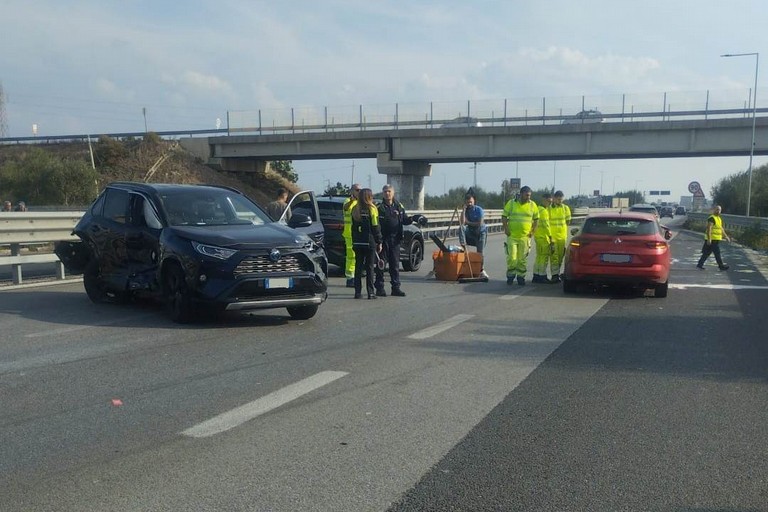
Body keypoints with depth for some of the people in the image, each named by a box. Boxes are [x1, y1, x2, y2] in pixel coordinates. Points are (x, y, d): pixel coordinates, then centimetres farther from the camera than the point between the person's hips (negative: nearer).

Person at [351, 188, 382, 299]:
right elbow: (376, 228, -8)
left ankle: (358, 292, 7)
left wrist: (354, 242, 14)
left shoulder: (355, 210, 6)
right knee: (370, 267, 1)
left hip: (357, 243, 4)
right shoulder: (372, 209, -7)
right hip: (370, 243, -4)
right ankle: (370, 292, 1)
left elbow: (353, 227, 9)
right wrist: (379, 242, -2)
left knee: (358, 267, 7)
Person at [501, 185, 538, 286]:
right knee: (512, 258, -4)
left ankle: (521, 277, 17)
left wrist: (533, 231, 3)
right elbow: (504, 217, 5)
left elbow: (536, 219, 12)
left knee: (522, 259, 6)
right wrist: (506, 229, -5)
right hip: (512, 236, -1)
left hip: (525, 237, 1)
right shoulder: (511, 203, 0)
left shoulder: (532, 205, 3)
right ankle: (511, 275, 13)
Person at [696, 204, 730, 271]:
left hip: (716, 239, 10)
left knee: (707, 253, 11)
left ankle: (699, 265, 15)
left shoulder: (719, 218, 18)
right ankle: (721, 266, 1)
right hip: (712, 239, -10)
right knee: (717, 253, -5)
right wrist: (709, 239, -27)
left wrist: (726, 236, 25)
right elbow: (709, 228, -21)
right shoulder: (712, 218, -13)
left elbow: (721, 228, 27)